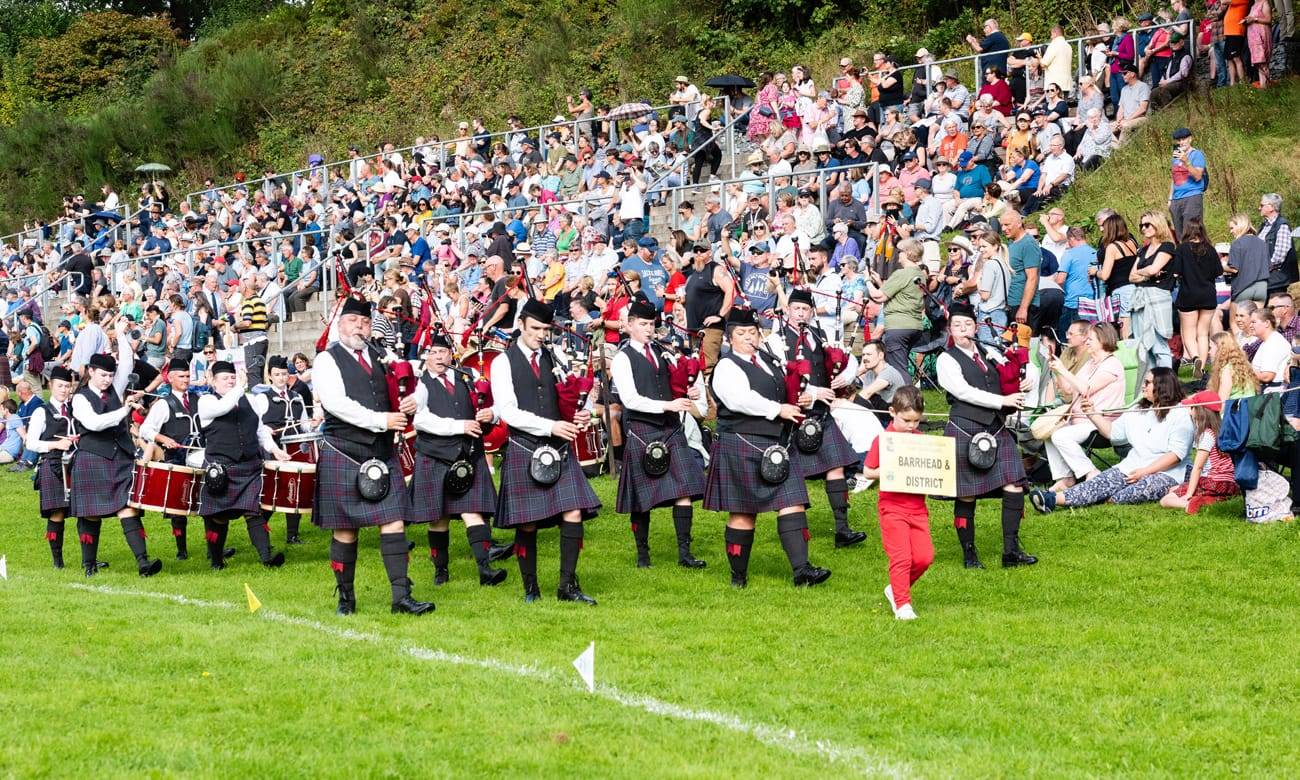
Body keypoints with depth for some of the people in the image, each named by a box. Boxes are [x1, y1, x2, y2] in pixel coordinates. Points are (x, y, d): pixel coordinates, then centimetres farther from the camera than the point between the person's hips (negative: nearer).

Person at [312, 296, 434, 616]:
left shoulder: (380, 358, 14)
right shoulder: (327, 361, -4)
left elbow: (399, 394, 23)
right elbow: (336, 403, -17)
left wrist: (408, 404, -3)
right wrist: (382, 420, -22)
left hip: (383, 454, 5)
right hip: (344, 455, -5)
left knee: (393, 521, -3)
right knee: (345, 529, 4)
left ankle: (401, 596, -4)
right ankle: (346, 596, 16)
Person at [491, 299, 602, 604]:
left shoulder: (555, 359, 12)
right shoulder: (504, 363, -2)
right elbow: (507, 411, -11)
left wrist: (581, 415, -4)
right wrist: (550, 426, -18)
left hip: (559, 449, 4)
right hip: (524, 450, -4)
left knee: (573, 514, -6)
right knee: (527, 523, 1)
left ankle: (568, 586, 2)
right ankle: (530, 588, 15)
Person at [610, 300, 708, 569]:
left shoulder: (661, 352, 12)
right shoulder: (622, 359, -5)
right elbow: (631, 400, -16)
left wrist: (697, 392, 2)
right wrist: (668, 405, -21)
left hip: (671, 429, 5)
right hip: (642, 432, -5)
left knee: (684, 491, -4)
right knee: (641, 499, 4)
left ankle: (684, 553, -1)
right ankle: (642, 554, 16)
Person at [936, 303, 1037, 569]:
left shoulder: (988, 354, 14)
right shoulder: (947, 360, -2)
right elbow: (965, 392, -15)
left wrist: (1027, 379, 2)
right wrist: (1003, 400, -16)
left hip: (996, 428, 5)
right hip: (965, 430, -5)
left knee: (1014, 486, -6)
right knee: (966, 495, 1)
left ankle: (1011, 551, 0)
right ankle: (969, 554, 14)